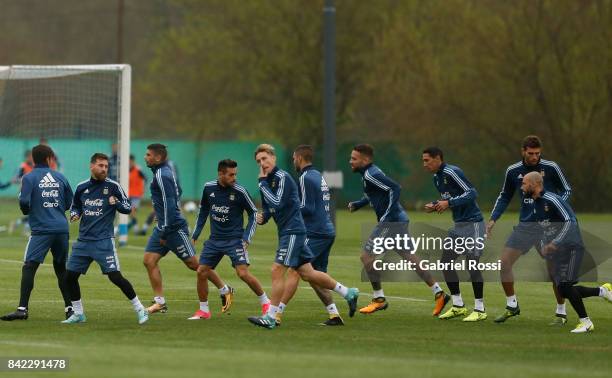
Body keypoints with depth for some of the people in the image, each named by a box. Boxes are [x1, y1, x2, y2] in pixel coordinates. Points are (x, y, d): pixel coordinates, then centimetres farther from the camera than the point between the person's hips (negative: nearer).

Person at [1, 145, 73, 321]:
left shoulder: (29, 178, -2)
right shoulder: (60, 177, 10)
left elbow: (24, 202, -10)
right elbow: (69, 202, 14)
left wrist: (26, 210, 12)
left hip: (41, 229, -4)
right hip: (62, 228, 4)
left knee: (29, 267, -7)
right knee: (61, 268, 16)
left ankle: (23, 309, -18)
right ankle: (70, 308, 16)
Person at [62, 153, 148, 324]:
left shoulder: (113, 186, -4)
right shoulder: (81, 188, 7)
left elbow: (127, 208, -1)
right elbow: (75, 206, 23)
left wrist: (116, 203, -21)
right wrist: (74, 214, 0)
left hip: (104, 241, -5)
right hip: (83, 240, 5)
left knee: (115, 277, -14)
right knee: (70, 276, 3)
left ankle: (140, 310, -4)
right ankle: (78, 314, 20)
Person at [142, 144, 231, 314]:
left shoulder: (162, 176, -19)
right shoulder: (165, 172, 11)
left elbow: (169, 205, -24)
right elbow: (177, 192, 23)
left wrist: (165, 232, -22)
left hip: (174, 228, -10)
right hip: (162, 226, 10)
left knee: (193, 263, 0)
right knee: (149, 260, 2)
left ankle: (225, 290, 13)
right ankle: (159, 302, 3)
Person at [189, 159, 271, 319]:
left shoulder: (239, 191, -12)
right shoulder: (208, 188, -1)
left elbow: (254, 213, -2)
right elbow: (203, 210, 15)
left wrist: (246, 238, -9)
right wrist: (195, 235, 15)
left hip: (234, 239, -4)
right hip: (215, 239, 4)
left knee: (243, 273, -17)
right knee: (201, 272, 0)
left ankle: (265, 303, 1)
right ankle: (203, 311, 15)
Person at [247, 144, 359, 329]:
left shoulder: (282, 178, -13)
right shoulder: (267, 181, 13)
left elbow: (277, 203, -24)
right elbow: (269, 208, 21)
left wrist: (262, 182, -18)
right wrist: (262, 217, -2)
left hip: (293, 230, -10)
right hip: (286, 232, 10)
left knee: (277, 270, -12)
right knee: (307, 274, 13)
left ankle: (270, 317, -10)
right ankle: (349, 293, 24)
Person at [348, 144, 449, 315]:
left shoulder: (371, 175, -16)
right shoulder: (368, 174, 14)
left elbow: (395, 188, -25)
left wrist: (386, 215, -24)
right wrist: (357, 204, 16)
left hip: (391, 222, -10)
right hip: (399, 220, 10)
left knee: (367, 256, -5)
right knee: (410, 258, 13)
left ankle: (379, 299, 2)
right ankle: (438, 293, 14)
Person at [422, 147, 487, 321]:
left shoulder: (451, 172, -17)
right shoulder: (437, 177, 11)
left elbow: (472, 193, -22)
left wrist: (449, 203, -27)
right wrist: (434, 206, 3)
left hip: (472, 223, -10)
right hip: (458, 225, 10)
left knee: (472, 264, -9)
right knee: (446, 262, 6)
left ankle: (480, 310, -1)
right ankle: (458, 306, 15)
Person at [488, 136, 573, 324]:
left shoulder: (551, 168, -7)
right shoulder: (513, 171, 3)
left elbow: (567, 190, 2)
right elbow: (504, 196, 17)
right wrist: (493, 219, 8)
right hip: (524, 226, 4)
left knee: (554, 270, -6)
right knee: (504, 263, -4)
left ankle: (561, 313, 10)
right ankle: (512, 306, 13)